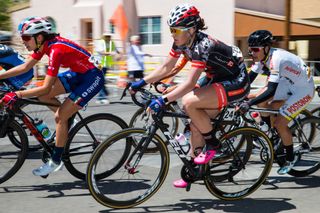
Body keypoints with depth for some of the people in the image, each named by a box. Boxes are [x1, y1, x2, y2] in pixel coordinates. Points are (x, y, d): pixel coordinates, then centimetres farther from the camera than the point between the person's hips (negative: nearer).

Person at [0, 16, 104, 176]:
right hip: (78, 73, 9)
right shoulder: (44, 44, -3)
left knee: (60, 117, -11)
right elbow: (25, 67, 5)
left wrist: (17, 95, -28)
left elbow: (46, 88, -30)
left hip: (92, 77, -9)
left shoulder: (56, 49, -29)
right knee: (43, 96, -2)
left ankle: (55, 161, 3)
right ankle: (68, 121, 17)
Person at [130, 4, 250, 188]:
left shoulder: (202, 45, -29)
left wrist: (163, 100, -39)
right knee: (196, 124, 4)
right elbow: (166, 68, 3)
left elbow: (190, 83, -34)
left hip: (237, 83, -9)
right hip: (220, 79, 9)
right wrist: (141, 83, -6)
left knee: (189, 102, -26)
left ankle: (212, 144, -6)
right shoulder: (181, 42, -3)